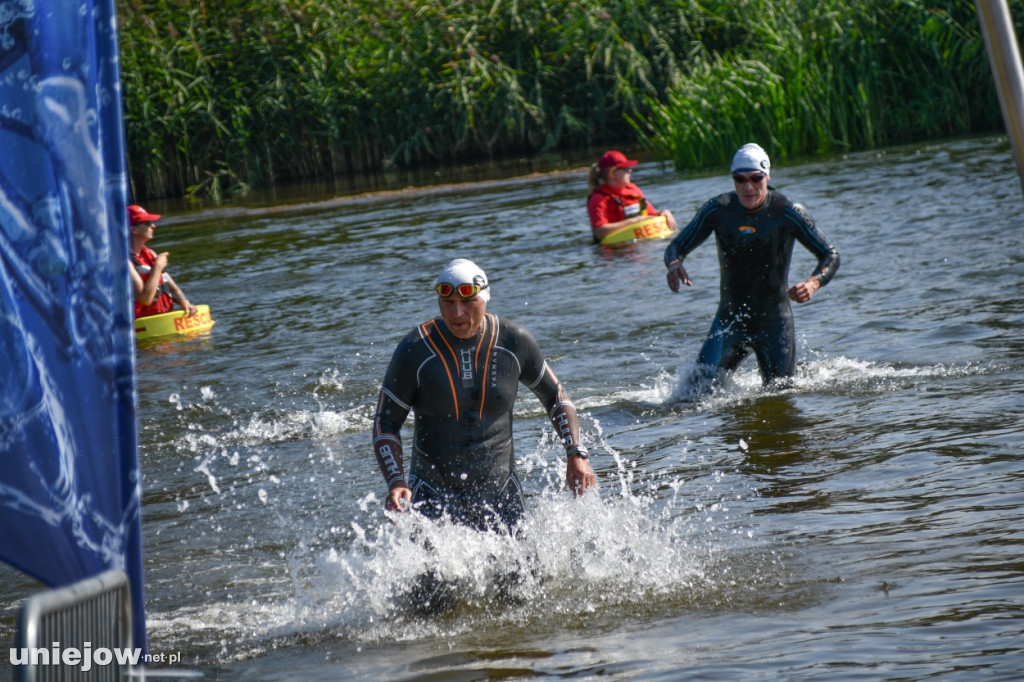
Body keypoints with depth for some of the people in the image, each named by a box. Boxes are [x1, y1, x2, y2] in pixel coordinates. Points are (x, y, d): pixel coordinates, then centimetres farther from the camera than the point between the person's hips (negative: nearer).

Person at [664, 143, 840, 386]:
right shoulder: (717, 210, -8)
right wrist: (674, 265, -26)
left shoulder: (787, 213, -13)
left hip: (775, 322, 0)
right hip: (730, 318, 0)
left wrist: (813, 283, -29)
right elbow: (676, 247, -1)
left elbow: (830, 255, -8)